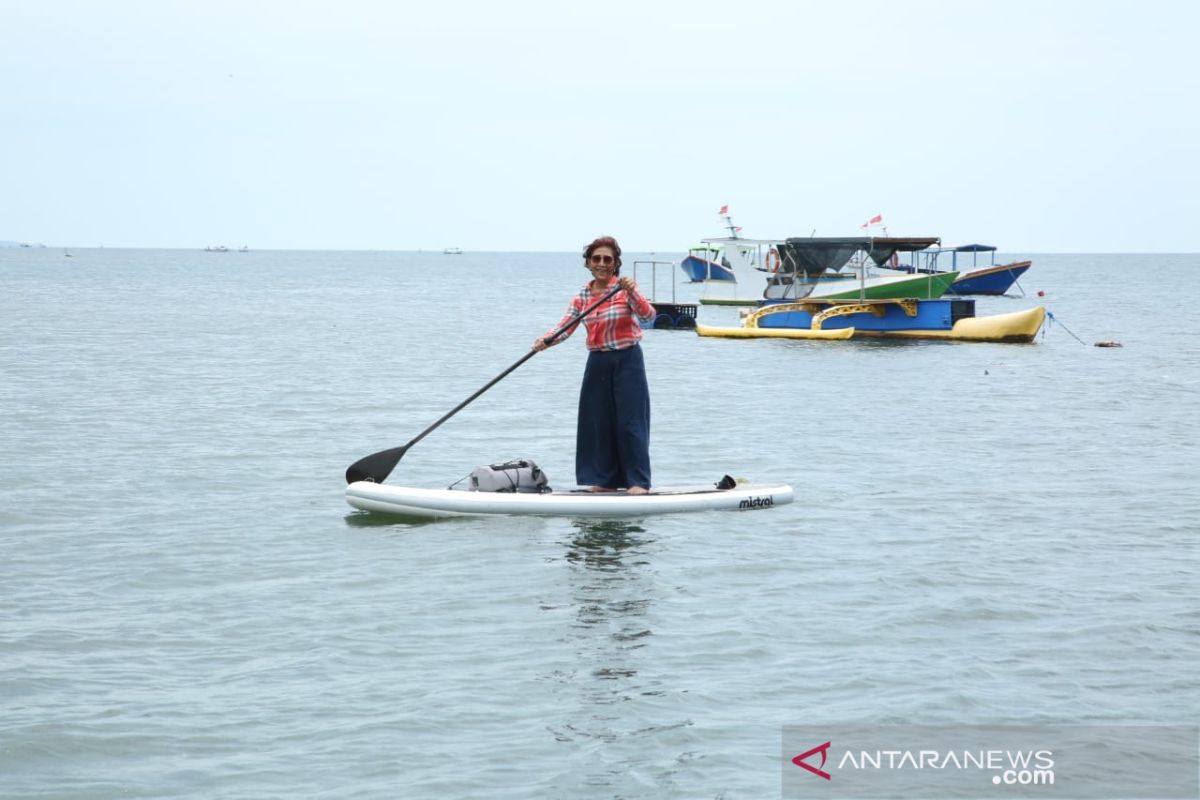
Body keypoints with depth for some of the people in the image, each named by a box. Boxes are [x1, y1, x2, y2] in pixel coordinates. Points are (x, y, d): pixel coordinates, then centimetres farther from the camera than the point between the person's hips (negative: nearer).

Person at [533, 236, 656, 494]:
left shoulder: (624, 288, -7)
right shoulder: (583, 295, 6)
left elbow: (648, 315, -20)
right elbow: (565, 327, -1)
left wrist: (632, 293, -38)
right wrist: (546, 341, -21)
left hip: (627, 361, -5)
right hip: (598, 363, 5)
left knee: (630, 421, -6)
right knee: (599, 421, 7)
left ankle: (639, 481, -2)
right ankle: (607, 480, 18)